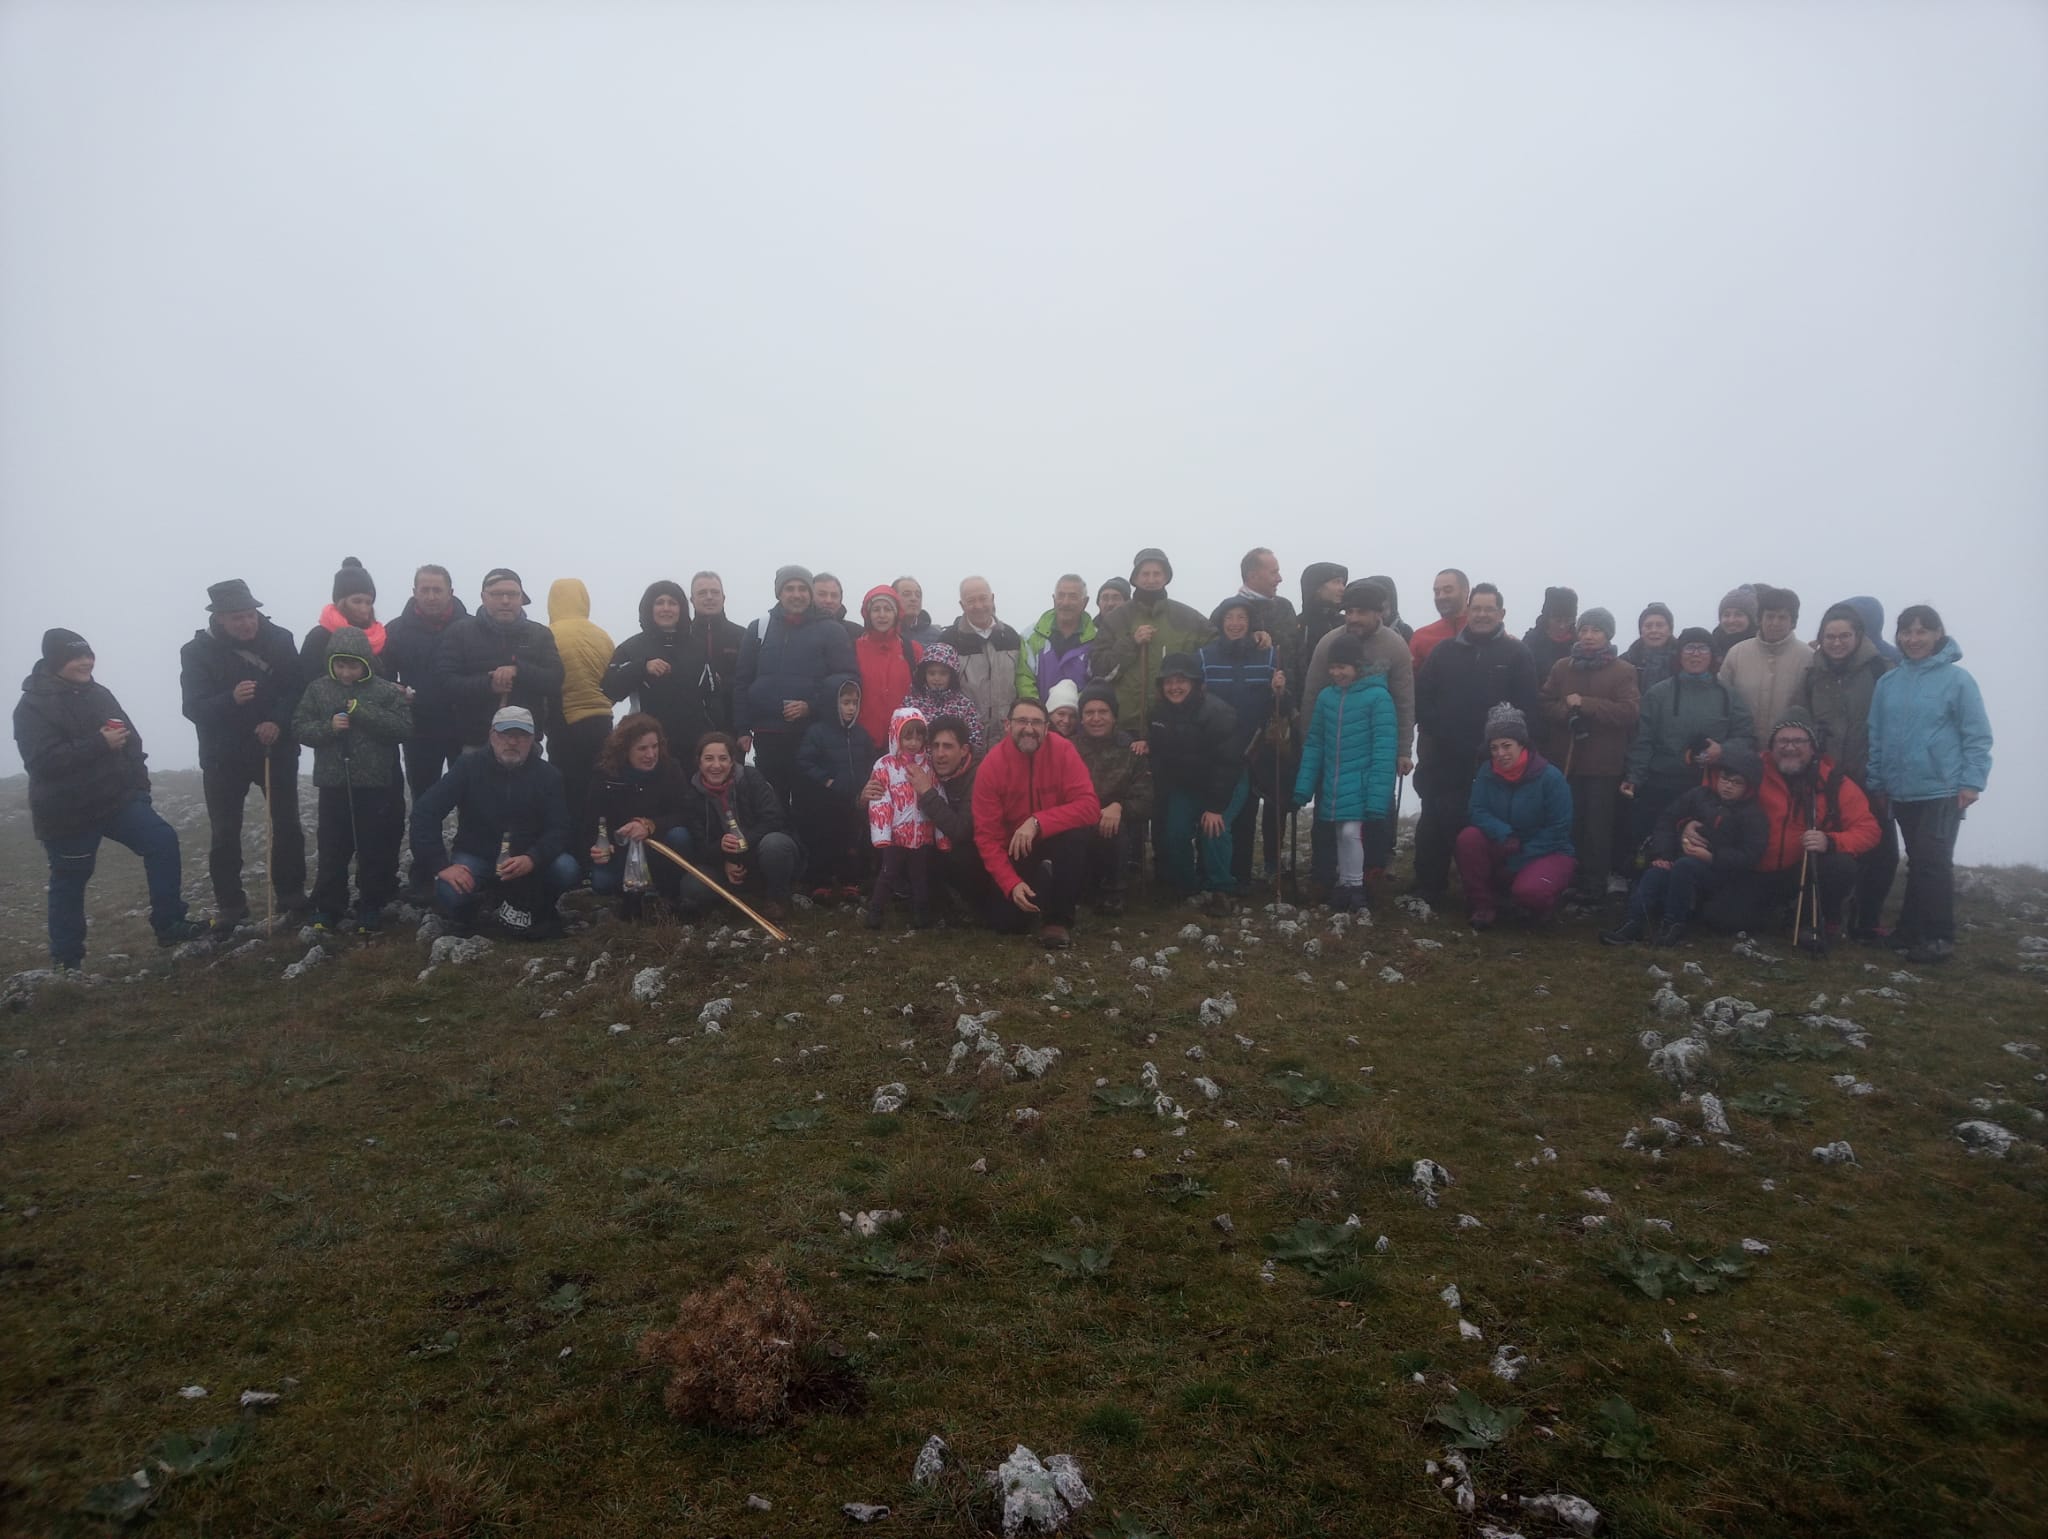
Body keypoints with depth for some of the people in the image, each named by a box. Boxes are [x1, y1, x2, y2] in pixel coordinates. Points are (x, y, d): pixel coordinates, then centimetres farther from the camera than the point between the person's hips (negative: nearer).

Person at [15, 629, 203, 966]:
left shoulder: (99, 694, 6)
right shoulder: (32, 705, -11)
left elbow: (130, 739, 13)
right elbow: (42, 760, -23)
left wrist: (139, 783, 2)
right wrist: (99, 744, -26)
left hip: (116, 799, 5)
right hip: (66, 812, -5)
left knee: (163, 841, -8)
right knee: (69, 883, 5)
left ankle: (169, 925, 1)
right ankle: (66, 961, 20)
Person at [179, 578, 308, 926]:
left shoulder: (279, 639, -6)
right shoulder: (197, 651, -9)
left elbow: (298, 688, -5)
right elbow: (193, 708, -16)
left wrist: (279, 722, -23)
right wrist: (231, 699, -35)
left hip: (276, 749, 1)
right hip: (224, 756, -1)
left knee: (287, 826, 6)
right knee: (225, 834, 3)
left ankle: (292, 897, 20)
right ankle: (230, 906, 14)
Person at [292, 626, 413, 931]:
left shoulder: (386, 691, -3)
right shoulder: (317, 689, 4)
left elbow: (404, 727, -12)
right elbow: (299, 728, 4)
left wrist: (363, 712, -18)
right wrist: (328, 727, -14)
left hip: (377, 784, -2)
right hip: (333, 783, 2)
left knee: (374, 849, 7)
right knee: (332, 849, 7)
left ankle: (371, 906, 19)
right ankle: (327, 907, 18)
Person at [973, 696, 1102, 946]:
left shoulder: (1062, 750, -18)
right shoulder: (991, 766, -16)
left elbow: (1089, 806, -26)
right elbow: (987, 836, -15)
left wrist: (1037, 823, -37)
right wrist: (1012, 883, -27)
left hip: (1057, 841, -1)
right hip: (1016, 851, 1)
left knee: (1076, 834, -35)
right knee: (1005, 920, -18)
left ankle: (1059, 917, -16)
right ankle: (1040, 883, 17)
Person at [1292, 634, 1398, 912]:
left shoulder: (1378, 696, -10)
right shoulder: (1325, 697, 5)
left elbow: (1384, 749, -13)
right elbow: (1314, 744, 9)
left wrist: (1378, 795, -18)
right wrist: (1303, 786, 3)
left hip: (1360, 783, -5)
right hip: (1333, 784, 5)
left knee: (1351, 832, -10)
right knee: (1342, 835, 13)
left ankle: (1355, 887, 9)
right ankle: (1345, 886, 27)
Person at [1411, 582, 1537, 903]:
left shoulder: (1517, 654, 3)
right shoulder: (1445, 651, 10)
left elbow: (1524, 707, -4)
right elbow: (1421, 696, 5)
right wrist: (1432, 732, -5)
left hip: (1491, 762, -2)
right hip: (1442, 760, 2)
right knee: (1434, 826, 4)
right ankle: (1428, 892, 15)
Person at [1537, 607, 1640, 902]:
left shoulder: (1623, 671, 1)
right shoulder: (1561, 667, 11)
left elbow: (1629, 711, -12)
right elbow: (1544, 706, 5)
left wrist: (1585, 704, -15)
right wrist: (1566, 709, -16)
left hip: (1604, 764, -2)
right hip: (1565, 761, 2)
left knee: (1598, 827, 2)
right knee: (1568, 824, 3)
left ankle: (1595, 883, 10)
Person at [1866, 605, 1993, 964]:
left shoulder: (1957, 679, -7)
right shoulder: (1888, 682, 5)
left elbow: (1977, 736, -7)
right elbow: (1876, 736, 9)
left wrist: (1972, 782, -12)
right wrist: (1876, 782, 7)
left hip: (1943, 790, -5)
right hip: (1902, 790, 5)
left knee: (1934, 862, -6)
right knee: (1917, 862, 14)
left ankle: (1940, 937, 1)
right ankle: (1911, 928, 21)